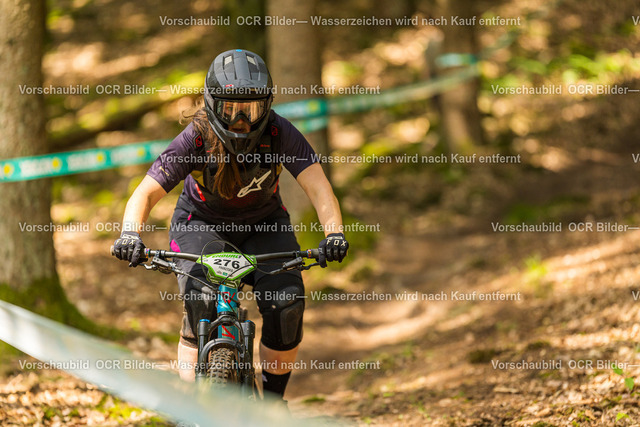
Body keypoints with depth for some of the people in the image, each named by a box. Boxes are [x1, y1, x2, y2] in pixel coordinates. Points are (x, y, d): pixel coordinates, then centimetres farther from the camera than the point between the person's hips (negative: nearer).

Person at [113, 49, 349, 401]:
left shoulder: (278, 133, -25)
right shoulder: (196, 138, -27)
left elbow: (317, 186, -31)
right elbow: (146, 193, -30)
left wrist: (333, 232, -50)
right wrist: (130, 233, -49)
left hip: (263, 226, 2)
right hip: (202, 224, -1)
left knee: (286, 300, -22)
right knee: (200, 299, -29)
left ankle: (273, 398, -1)